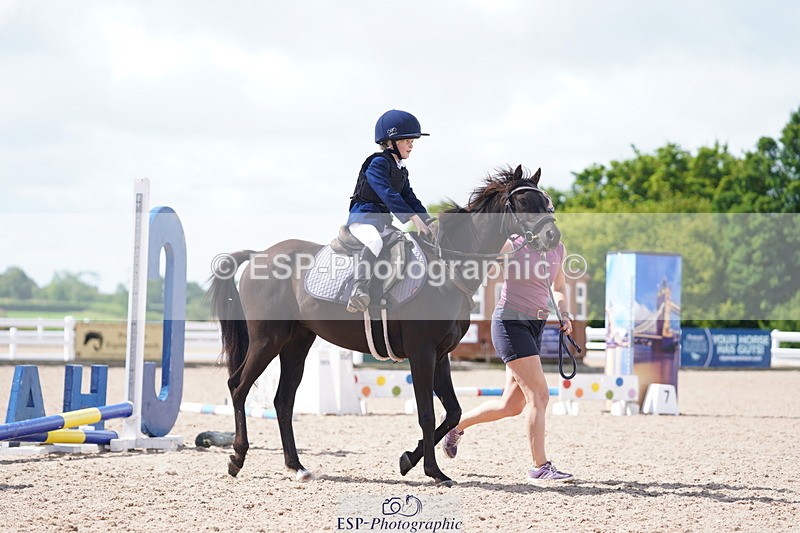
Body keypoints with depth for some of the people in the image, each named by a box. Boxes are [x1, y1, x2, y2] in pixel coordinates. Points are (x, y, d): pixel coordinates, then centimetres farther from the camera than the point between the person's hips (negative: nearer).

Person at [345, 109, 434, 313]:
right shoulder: (378, 163, -10)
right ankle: (360, 288, -51)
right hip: (363, 216, -10)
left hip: (383, 222, 10)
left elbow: (409, 198, 19)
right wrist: (413, 217, -28)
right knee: (374, 241, -38)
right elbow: (388, 194, -21)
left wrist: (428, 222, 5)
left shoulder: (401, 170, 19)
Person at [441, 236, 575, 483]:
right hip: (510, 322, -8)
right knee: (539, 395, -13)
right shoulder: (512, 245, -8)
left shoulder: (558, 249, 11)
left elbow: (559, 287, 23)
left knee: (511, 405, 10)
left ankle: (456, 424, 31)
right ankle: (540, 467, -8)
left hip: (535, 327, 8)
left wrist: (564, 314, 7)